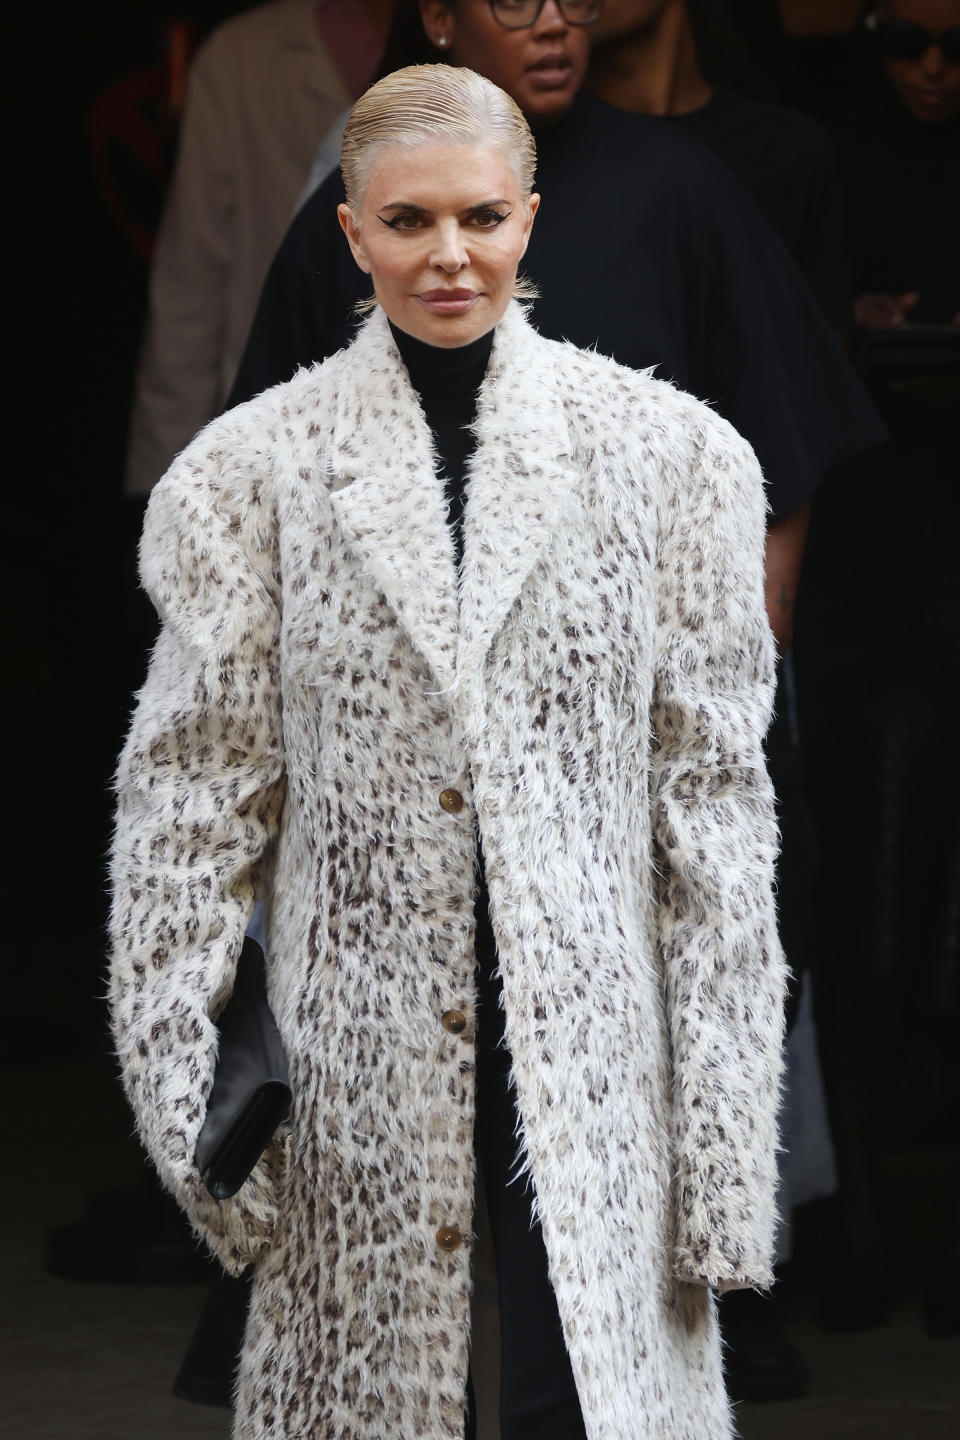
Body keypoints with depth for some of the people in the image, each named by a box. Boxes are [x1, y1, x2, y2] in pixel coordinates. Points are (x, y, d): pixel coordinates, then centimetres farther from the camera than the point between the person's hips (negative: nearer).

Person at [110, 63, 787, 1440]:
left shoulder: (666, 452, 4)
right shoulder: (253, 470, 4)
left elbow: (714, 793, 2)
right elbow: (196, 796, 3)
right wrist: (199, 1102, -3)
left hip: (588, 1050, 0)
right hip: (363, 1059, 0)